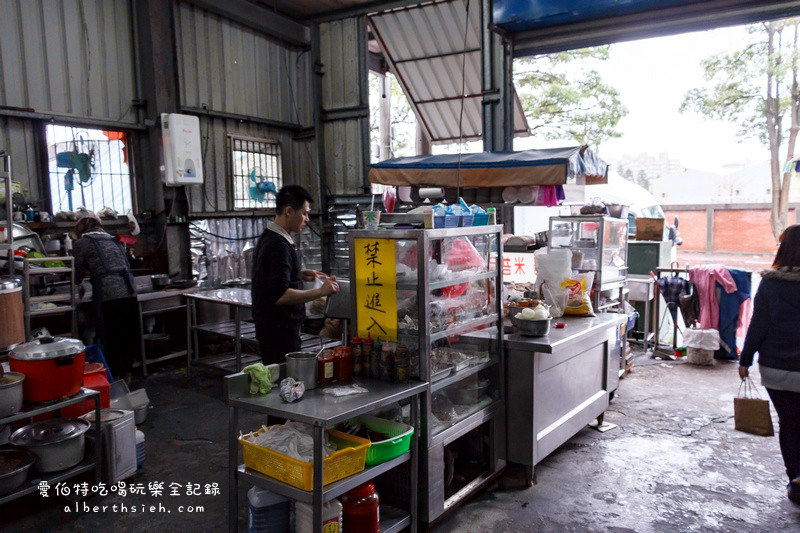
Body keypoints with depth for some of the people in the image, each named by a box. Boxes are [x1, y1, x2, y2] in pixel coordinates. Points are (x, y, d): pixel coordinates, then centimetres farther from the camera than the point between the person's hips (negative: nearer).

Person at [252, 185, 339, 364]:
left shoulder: (268, 238, 11)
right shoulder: (279, 246, -21)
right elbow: (281, 296, -27)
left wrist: (301, 275, 14)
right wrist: (320, 292, -23)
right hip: (280, 329, -10)